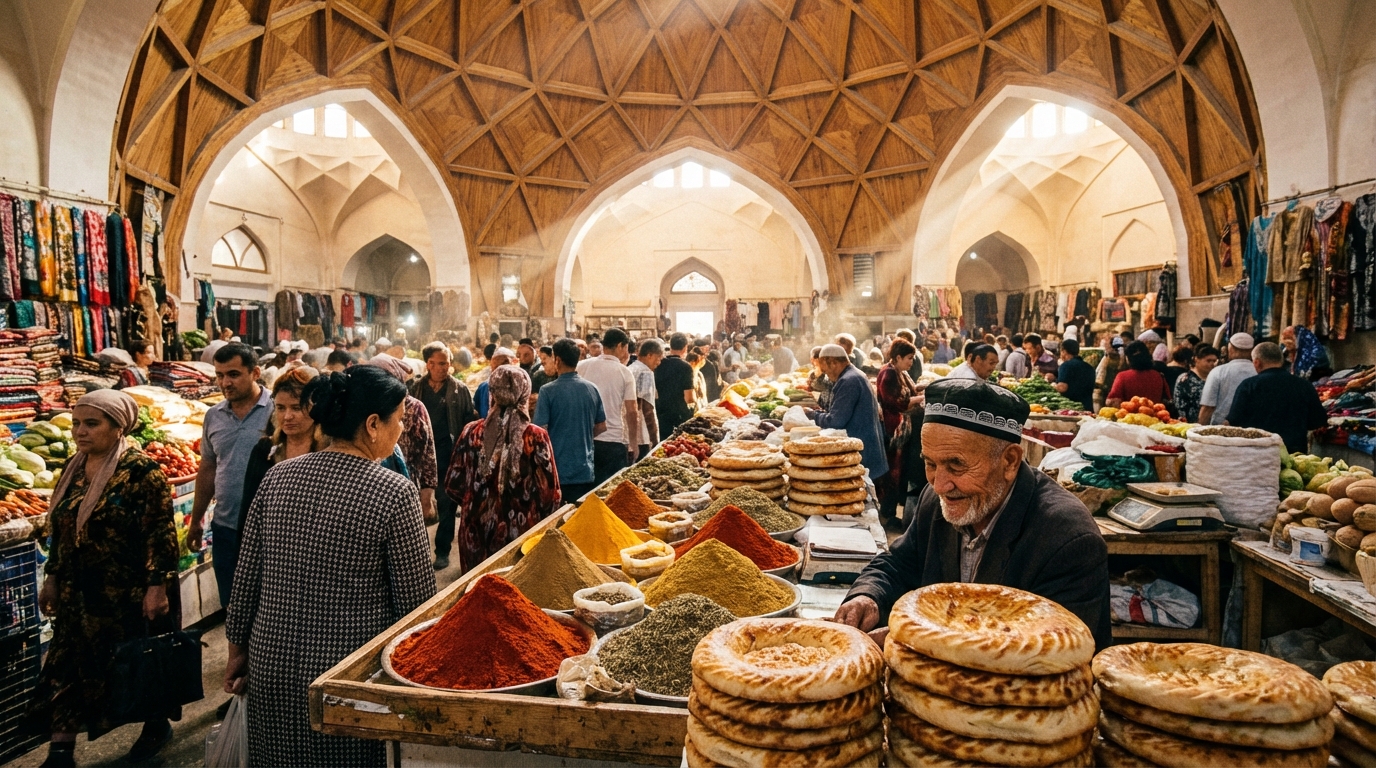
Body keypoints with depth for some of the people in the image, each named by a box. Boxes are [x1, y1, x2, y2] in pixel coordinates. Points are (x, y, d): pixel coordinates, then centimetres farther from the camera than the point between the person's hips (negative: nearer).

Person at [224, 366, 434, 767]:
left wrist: (238, 649, 17)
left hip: (272, 664, 4)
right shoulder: (395, 494, -18)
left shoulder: (278, 477, -4)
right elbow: (416, 599, -13)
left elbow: (248, 577, 3)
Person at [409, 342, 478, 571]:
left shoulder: (460, 390, -1)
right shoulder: (416, 388, 6)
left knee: (446, 505, 5)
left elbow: (470, 423, -3)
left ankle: (443, 551, 17)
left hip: (448, 455, -2)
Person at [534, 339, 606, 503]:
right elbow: (602, 426, 9)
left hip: (557, 472, -4)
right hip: (585, 471, 4)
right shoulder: (592, 389, 1)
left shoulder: (548, 391, -13)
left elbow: (541, 430, -13)